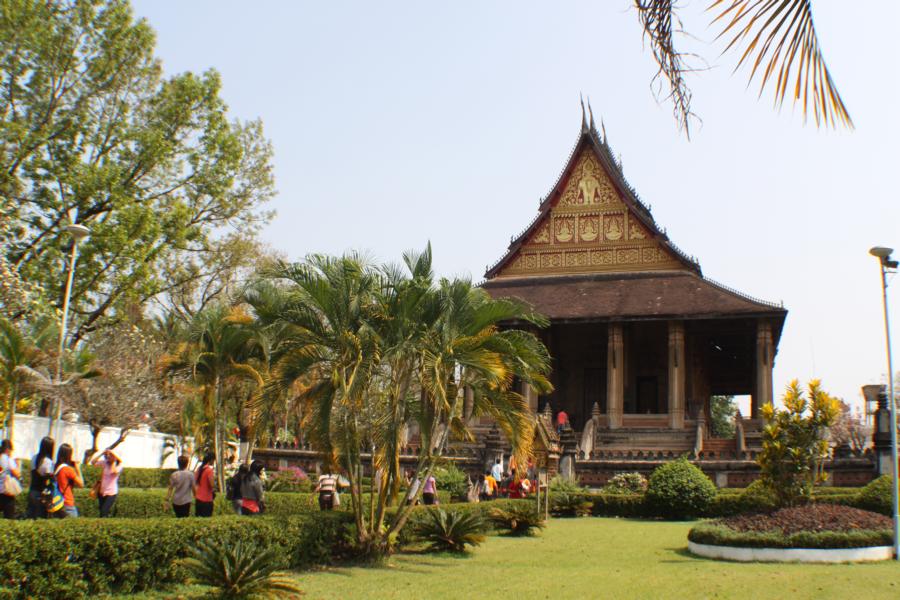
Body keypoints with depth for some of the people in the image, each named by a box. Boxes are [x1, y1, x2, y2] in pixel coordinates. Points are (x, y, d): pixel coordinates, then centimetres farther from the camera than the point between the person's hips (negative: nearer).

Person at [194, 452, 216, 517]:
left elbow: (195, 483, 13)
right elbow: (212, 485, -21)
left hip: (198, 499, 8)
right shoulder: (209, 470, -17)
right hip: (207, 500, -8)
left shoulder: (199, 468, 7)